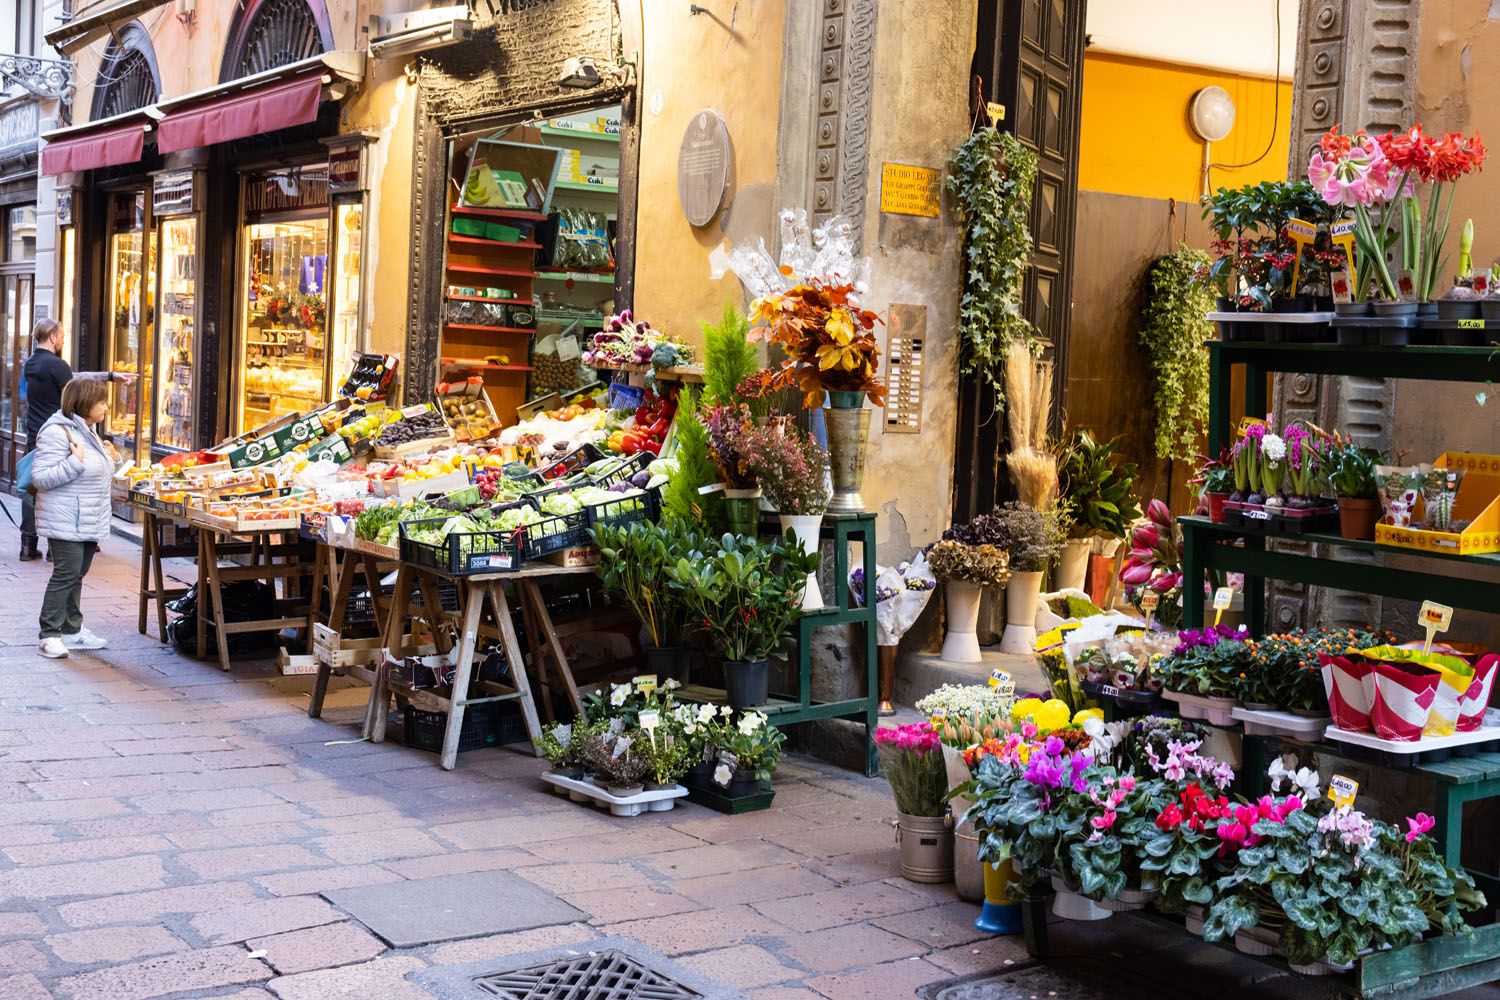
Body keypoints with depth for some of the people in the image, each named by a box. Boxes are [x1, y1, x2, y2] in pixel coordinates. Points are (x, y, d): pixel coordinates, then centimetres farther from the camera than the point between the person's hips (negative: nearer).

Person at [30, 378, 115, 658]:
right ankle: (48, 635, -3)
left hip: (88, 523, 9)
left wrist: (108, 463, 15)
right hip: (66, 522, -9)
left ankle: (72, 630, 21)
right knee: (66, 575, -9)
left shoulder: (86, 431, 15)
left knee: (76, 575, 13)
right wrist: (75, 462, -27)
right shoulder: (57, 432, -17)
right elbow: (40, 478, -21)